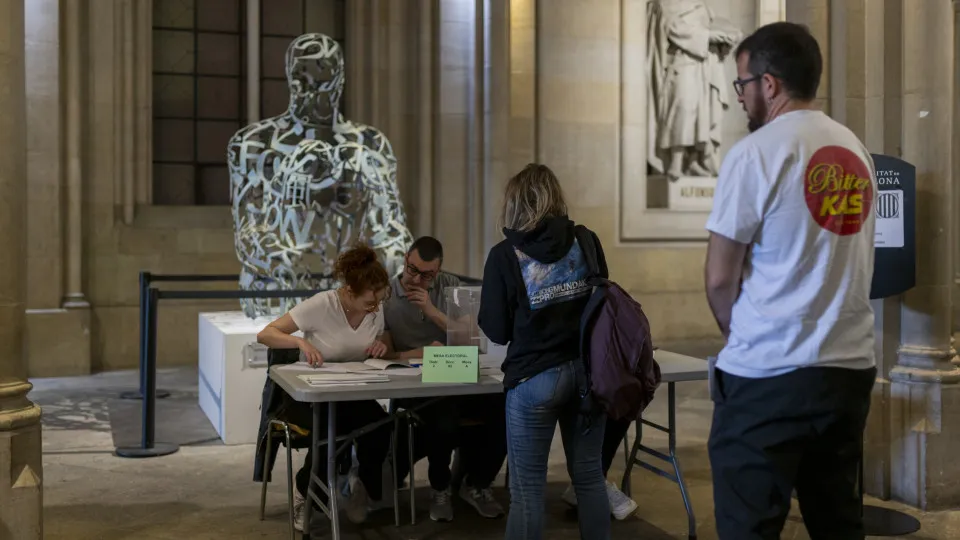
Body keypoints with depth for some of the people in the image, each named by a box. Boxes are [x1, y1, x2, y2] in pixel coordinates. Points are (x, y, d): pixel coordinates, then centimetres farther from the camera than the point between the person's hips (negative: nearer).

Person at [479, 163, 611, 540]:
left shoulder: (504, 255, -8)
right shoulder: (586, 242, 1)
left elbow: (496, 330, -4)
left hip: (535, 378, -4)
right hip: (587, 370, 4)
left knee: (528, 487, 4)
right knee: (589, 476, 14)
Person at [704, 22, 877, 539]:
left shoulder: (755, 152, -11)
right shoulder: (856, 152, 10)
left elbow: (719, 279, -9)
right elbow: (835, 261, 13)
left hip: (769, 374, -7)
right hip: (852, 366, 7)